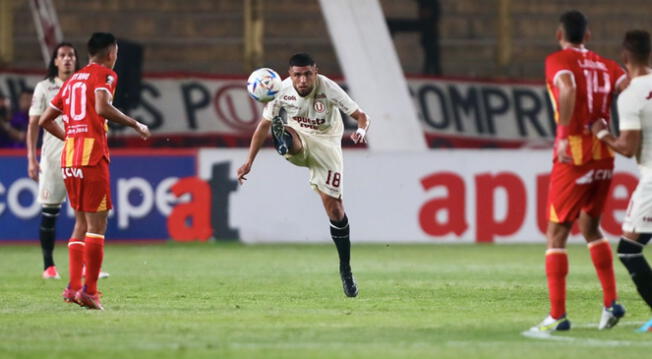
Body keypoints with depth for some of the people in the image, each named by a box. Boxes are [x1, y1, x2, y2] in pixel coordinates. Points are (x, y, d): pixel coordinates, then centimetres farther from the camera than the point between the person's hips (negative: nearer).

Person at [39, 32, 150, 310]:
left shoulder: (73, 80, 21)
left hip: (68, 158, 7)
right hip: (93, 155, -7)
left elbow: (45, 120, 22)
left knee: (81, 222, 15)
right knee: (97, 224, -6)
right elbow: (102, 107, -21)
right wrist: (135, 125, -12)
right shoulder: (104, 75, -1)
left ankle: (73, 286, 9)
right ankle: (89, 290, -12)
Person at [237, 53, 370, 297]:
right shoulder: (283, 90, -16)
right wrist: (249, 162, -8)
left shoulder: (328, 89, -22)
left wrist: (361, 131, -45)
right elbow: (264, 125, -5)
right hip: (299, 140, 3)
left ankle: (345, 268, 5)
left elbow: (361, 116, -21)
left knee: (334, 208, -6)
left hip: (326, 142, -3)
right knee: (285, 133, -36)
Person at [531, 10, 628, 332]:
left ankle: (557, 315, -6)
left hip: (573, 156, -5)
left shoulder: (558, 60, -2)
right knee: (590, 227, 22)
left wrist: (564, 137, -21)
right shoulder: (605, 66, 11)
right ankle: (611, 303, 13)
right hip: (604, 156, 5)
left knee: (556, 234, 1)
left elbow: (568, 89, -23)